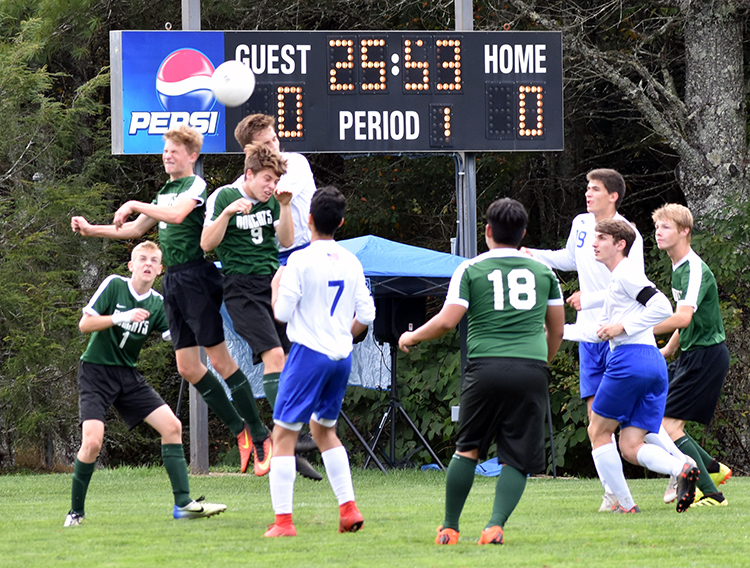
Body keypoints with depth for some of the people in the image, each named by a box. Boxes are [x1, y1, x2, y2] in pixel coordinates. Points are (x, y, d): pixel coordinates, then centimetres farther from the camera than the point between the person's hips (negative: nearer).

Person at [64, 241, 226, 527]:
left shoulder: (157, 304, 3)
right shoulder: (114, 285, -8)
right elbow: (84, 324, -13)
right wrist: (122, 318, -25)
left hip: (128, 375, 5)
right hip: (96, 372, -5)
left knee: (172, 426, -7)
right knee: (92, 441, -21)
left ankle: (183, 503, -4)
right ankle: (76, 511, -2)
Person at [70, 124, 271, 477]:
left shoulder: (196, 185, -6)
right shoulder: (165, 191, 19)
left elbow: (178, 214, -26)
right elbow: (136, 229, 27)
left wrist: (135, 205, -19)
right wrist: (91, 230, 19)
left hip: (196, 276, -9)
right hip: (173, 280, 9)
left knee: (219, 359, -8)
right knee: (187, 367, 4)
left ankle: (259, 435, -2)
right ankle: (239, 430, 13)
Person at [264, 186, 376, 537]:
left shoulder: (301, 260, -11)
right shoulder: (351, 263, 7)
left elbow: (282, 312, -11)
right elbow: (366, 314, 9)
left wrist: (276, 284, 8)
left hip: (309, 352, -6)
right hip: (342, 356, 6)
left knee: (284, 434, -2)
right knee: (324, 429, 23)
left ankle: (283, 521, -10)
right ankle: (348, 510, 13)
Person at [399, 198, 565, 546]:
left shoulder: (471, 270, 5)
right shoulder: (543, 272, 15)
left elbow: (447, 321, -1)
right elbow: (556, 330, 20)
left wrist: (412, 337, 16)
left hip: (486, 367, -1)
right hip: (532, 370, 1)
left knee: (467, 449, 12)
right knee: (516, 459, 2)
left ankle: (449, 527, 17)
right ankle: (496, 524, -14)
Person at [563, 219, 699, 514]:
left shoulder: (625, 273, -3)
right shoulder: (617, 280, 27)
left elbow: (662, 307, -15)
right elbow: (599, 332, 33)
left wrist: (622, 327, -12)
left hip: (630, 358, -9)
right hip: (655, 365, 9)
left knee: (598, 431, 6)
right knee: (630, 447, 2)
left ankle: (624, 503, 2)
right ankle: (681, 468, -24)